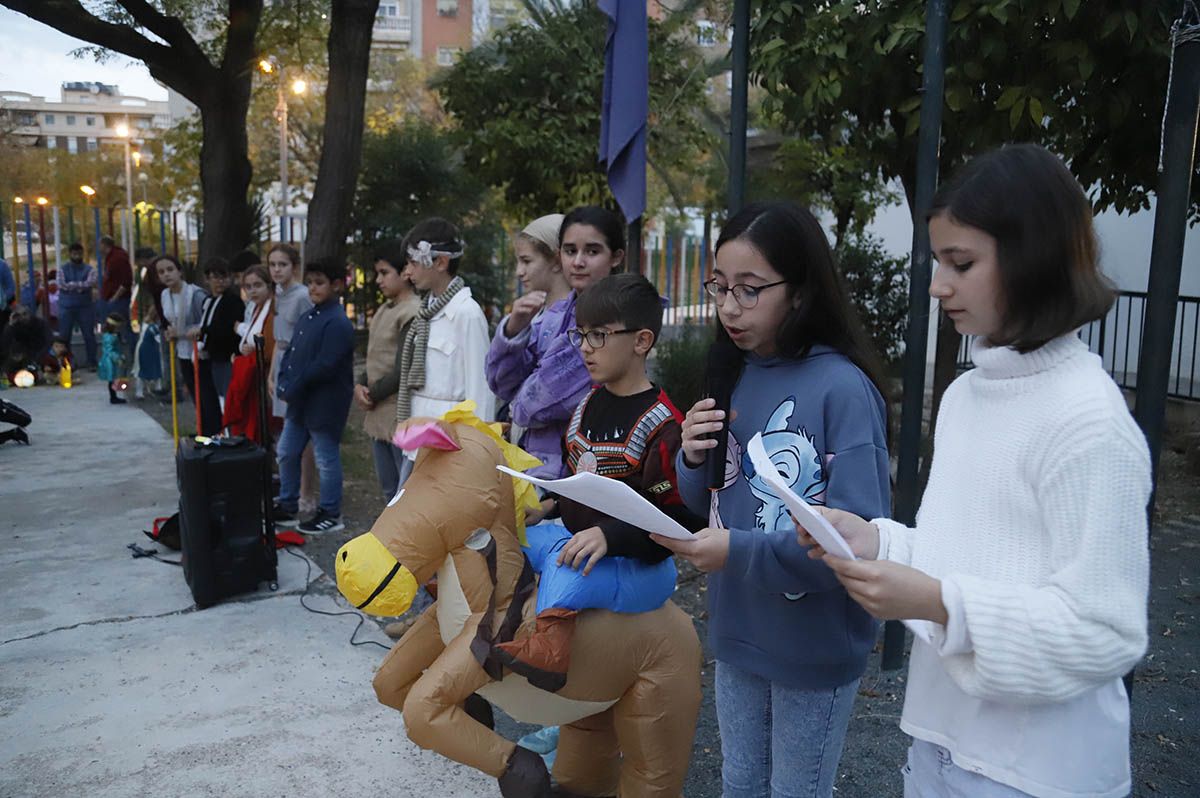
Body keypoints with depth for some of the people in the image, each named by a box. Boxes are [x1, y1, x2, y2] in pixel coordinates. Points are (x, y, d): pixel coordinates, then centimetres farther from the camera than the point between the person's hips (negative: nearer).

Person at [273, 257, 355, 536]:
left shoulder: (337, 323, -19)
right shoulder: (308, 317, 11)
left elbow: (324, 366, -24)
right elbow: (290, 353, 14)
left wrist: (293, 388, -16)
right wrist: (284, 384, 0)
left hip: (325, 405, -10)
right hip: (300, 401, 10)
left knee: (327, 460, 2)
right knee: (286, 452, 18)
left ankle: (331, 515, 15)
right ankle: (287, 504, 35)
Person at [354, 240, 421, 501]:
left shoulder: (413, 312, -14)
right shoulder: (383, 310, 14)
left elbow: (403, 371, -17)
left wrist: (371, 394, -6)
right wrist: (360, 385, 0)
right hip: (378, 416, 9)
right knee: (389, 490, 19)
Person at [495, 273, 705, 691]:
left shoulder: (661, 425, -18)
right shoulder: (588, 403, 9)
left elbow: (680, 520, -21)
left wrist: (610, 537, -30)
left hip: (640, 566, -9)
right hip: (574, 540, 9)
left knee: (569, 566, -37)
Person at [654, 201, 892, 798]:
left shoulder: (843, 389, -20)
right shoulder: (732, 376, 1)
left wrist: (740, 552, -31)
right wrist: (694, 460, -12)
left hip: (814, 648, -6)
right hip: (737, 632, 6)